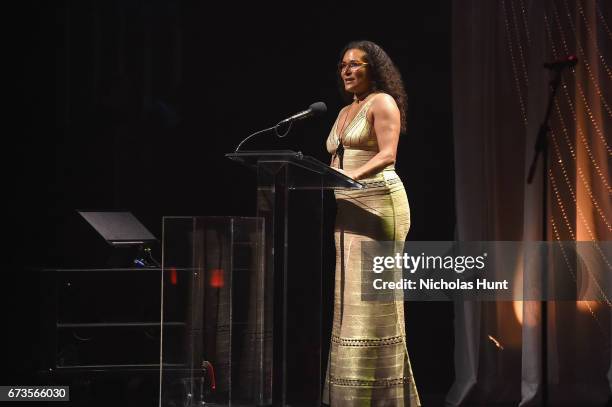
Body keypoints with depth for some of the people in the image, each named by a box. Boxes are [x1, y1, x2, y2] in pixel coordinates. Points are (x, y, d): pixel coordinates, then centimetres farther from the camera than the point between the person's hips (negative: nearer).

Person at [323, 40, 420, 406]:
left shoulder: (382, 102, -3)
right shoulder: (345, 113, 22)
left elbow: (387, 154, -16)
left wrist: (355, 174, -29)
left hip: (378, 203, -8)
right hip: (347, 208, 8)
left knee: (372, 298, -10)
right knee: (348, 300, 4)